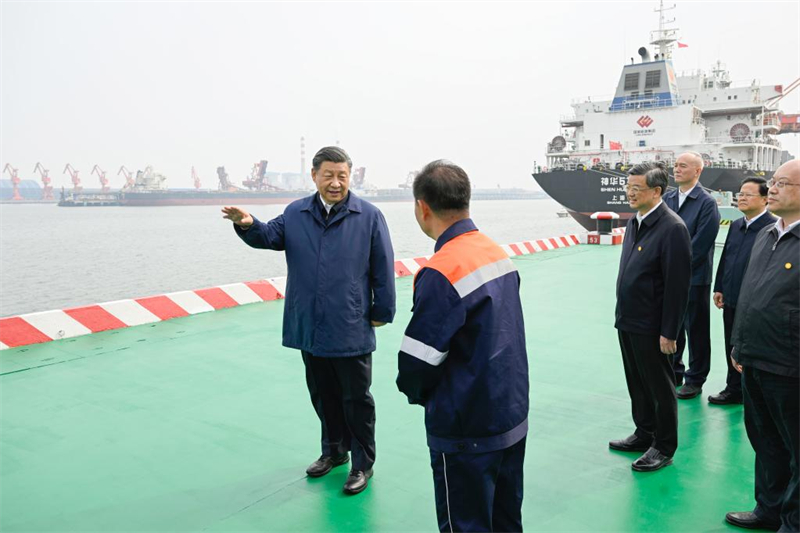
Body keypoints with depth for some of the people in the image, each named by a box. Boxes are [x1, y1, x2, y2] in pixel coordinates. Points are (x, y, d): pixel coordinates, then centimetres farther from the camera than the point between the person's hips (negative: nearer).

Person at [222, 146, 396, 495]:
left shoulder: (368, 215, -6)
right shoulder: (296, 213, 7)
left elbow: (383, 269, -4)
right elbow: (270, 236, -1)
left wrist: (382, 312, -3)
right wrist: (249, 225, -23)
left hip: (351, 331, -4)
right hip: (309, 329, 4)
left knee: (356, 398, 7)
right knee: (322, 394, 19)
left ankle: (363, 463, 22)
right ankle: (334, 450, 38)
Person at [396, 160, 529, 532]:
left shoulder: (441, 272, -22)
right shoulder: (499, 254, 3)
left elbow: (417, 362, -20)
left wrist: (415, 392, 2)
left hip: (467, 432, -7)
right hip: (513, 417, 8)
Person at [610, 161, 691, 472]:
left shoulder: (672, 228, -18)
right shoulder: (634, 222, 8)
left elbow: (677, 285, -19)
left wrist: (668, 332, -18)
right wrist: (622, 313, 14)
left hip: (651, 327, -8)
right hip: (627, 322, 8)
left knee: (660, 388, 8)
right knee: (637, 384, 20)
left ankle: (664, 448, 24)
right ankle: (644, 434, 37)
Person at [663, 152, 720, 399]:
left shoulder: (707, 203, -10)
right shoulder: (667, 198, 6)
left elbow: (700, 244, -15)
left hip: (694, 278, -5)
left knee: (696, 330, 7)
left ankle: (695, 380, 19)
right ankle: (673, 372, 31)